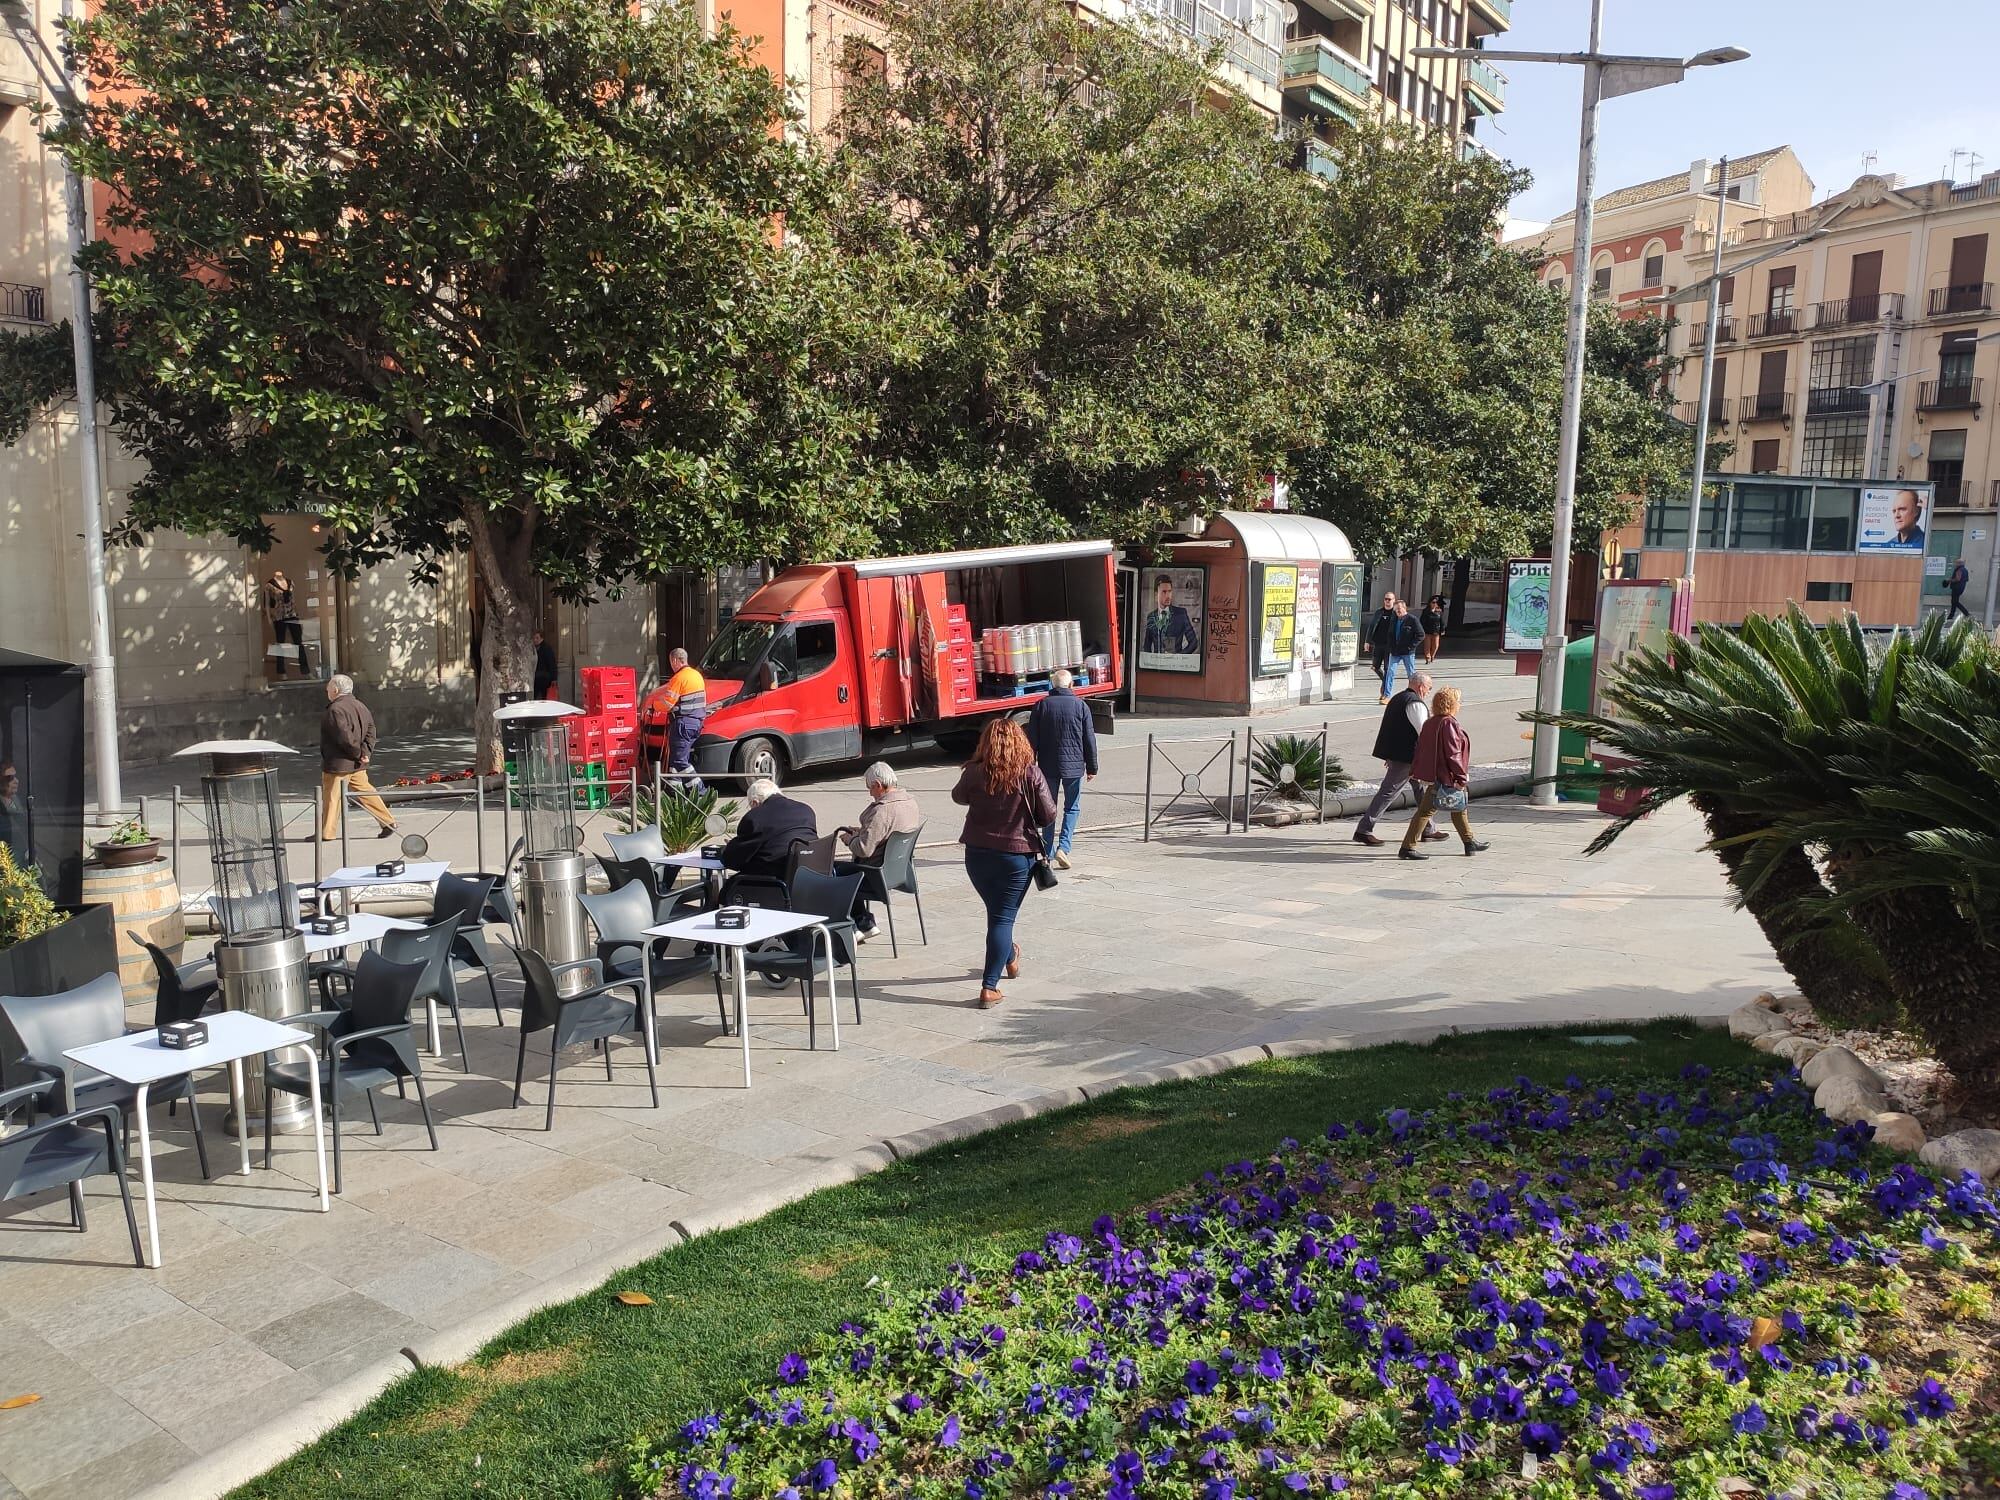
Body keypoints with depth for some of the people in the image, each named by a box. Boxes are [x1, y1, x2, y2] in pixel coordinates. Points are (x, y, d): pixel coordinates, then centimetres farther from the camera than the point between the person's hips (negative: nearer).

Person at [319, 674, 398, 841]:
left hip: (338, 763, -9)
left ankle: (327, 832, 10)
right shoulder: (359, 705, 10)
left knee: (331, 796, 2)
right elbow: (371, 728, 6)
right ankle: (388, 822, 13)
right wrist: (366, 751, -5)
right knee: (363, 791, 14)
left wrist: (358, 753, -14)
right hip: (356, 764, 9)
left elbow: (345, 737, -25)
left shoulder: (335, 710, -18)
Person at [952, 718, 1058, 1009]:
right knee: (1003, 918, 3)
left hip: (978, 853, 3)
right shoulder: (1030, 774, -14)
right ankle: (989, 988, -2)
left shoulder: (974, 773, -10)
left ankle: (1010, 959, 48)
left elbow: (958, 797, 10)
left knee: (997, 912, 23)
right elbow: (1048, 815, -7)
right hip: (1017, 856, -2)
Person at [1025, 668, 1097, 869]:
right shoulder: (1081, 706, -3)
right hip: (1073, 765, -1)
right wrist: (1092, 768, 8)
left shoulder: (1041, 706, 0)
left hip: (1047, 767, 1)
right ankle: (1063, 847, -6)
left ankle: (1048, 854, 13)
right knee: (1071, 808, 10)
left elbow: (1032, 739, 0)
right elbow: (1089, 739, 0)